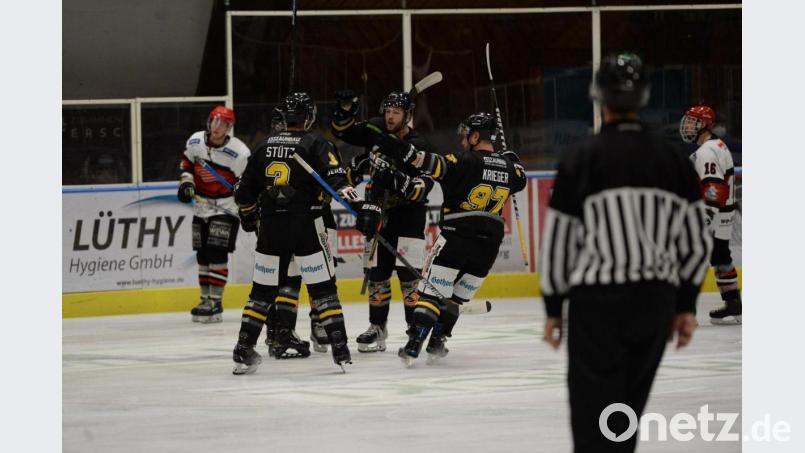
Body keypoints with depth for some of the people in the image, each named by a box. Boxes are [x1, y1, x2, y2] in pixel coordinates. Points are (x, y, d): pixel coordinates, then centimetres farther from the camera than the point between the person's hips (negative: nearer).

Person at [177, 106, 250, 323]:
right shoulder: (195, 141, -4)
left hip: (226, 208, -6)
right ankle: (206, 299, 21)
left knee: (217, 253, -14)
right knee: (202, 254, 10)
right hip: (202, 206, 6)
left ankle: (215, 302, -11)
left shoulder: (239, 152, -19)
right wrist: (186, 181, 0)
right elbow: (186, 162, 14)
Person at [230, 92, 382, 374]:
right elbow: (336, 179, -16)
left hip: (270, 228, 4)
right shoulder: (313, 143, -1)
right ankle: (340, 350, -2)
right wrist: (360, 205, -22)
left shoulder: (265, 147, 12)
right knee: (323, 288, 2)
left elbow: (244, 192, 16)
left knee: (263, 290, 10)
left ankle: (243, 351, 7)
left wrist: (249, 218, 33)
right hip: (305, 227, -4)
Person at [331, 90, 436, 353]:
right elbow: (343, 132, 8)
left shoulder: (418, 146, -19)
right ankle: (377, 329, 15)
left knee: (407, 272, -13)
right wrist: (345, 110, -10)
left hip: (408, 212, -5)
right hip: (379, 210, 5)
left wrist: (398, 180, -42)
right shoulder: (376, 129, -3)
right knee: (377, 272, 6)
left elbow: (422, 189, -26)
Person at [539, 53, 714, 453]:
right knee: (627, 405, 18)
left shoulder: (579, 160, -7)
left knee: (594, 409, -3)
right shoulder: (673, 161, 4)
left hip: (598, 301, -4)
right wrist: (686, 304, 15)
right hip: (658, 300, 4)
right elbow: (696, 240, 7)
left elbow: (558, 240, -5)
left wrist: (553, 307, 5)